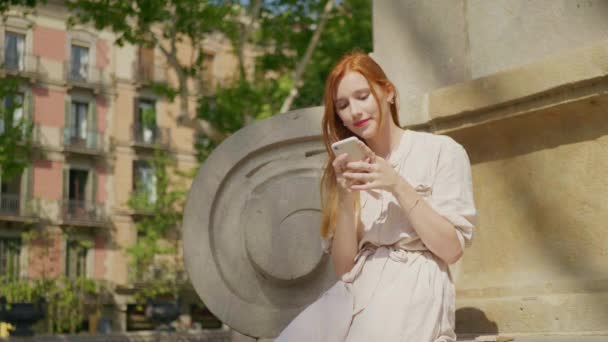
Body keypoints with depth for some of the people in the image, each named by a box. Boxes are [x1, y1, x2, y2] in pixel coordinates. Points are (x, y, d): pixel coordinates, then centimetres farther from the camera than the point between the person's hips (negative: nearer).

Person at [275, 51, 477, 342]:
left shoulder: (442, 151, 4)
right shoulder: (346, 169, 16)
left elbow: (452, 249, -3)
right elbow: (343, 267, 9)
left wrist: (399, 187, -12)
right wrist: (346, 199, -6)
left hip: (414, 288, -3)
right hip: (355, 291, 4)